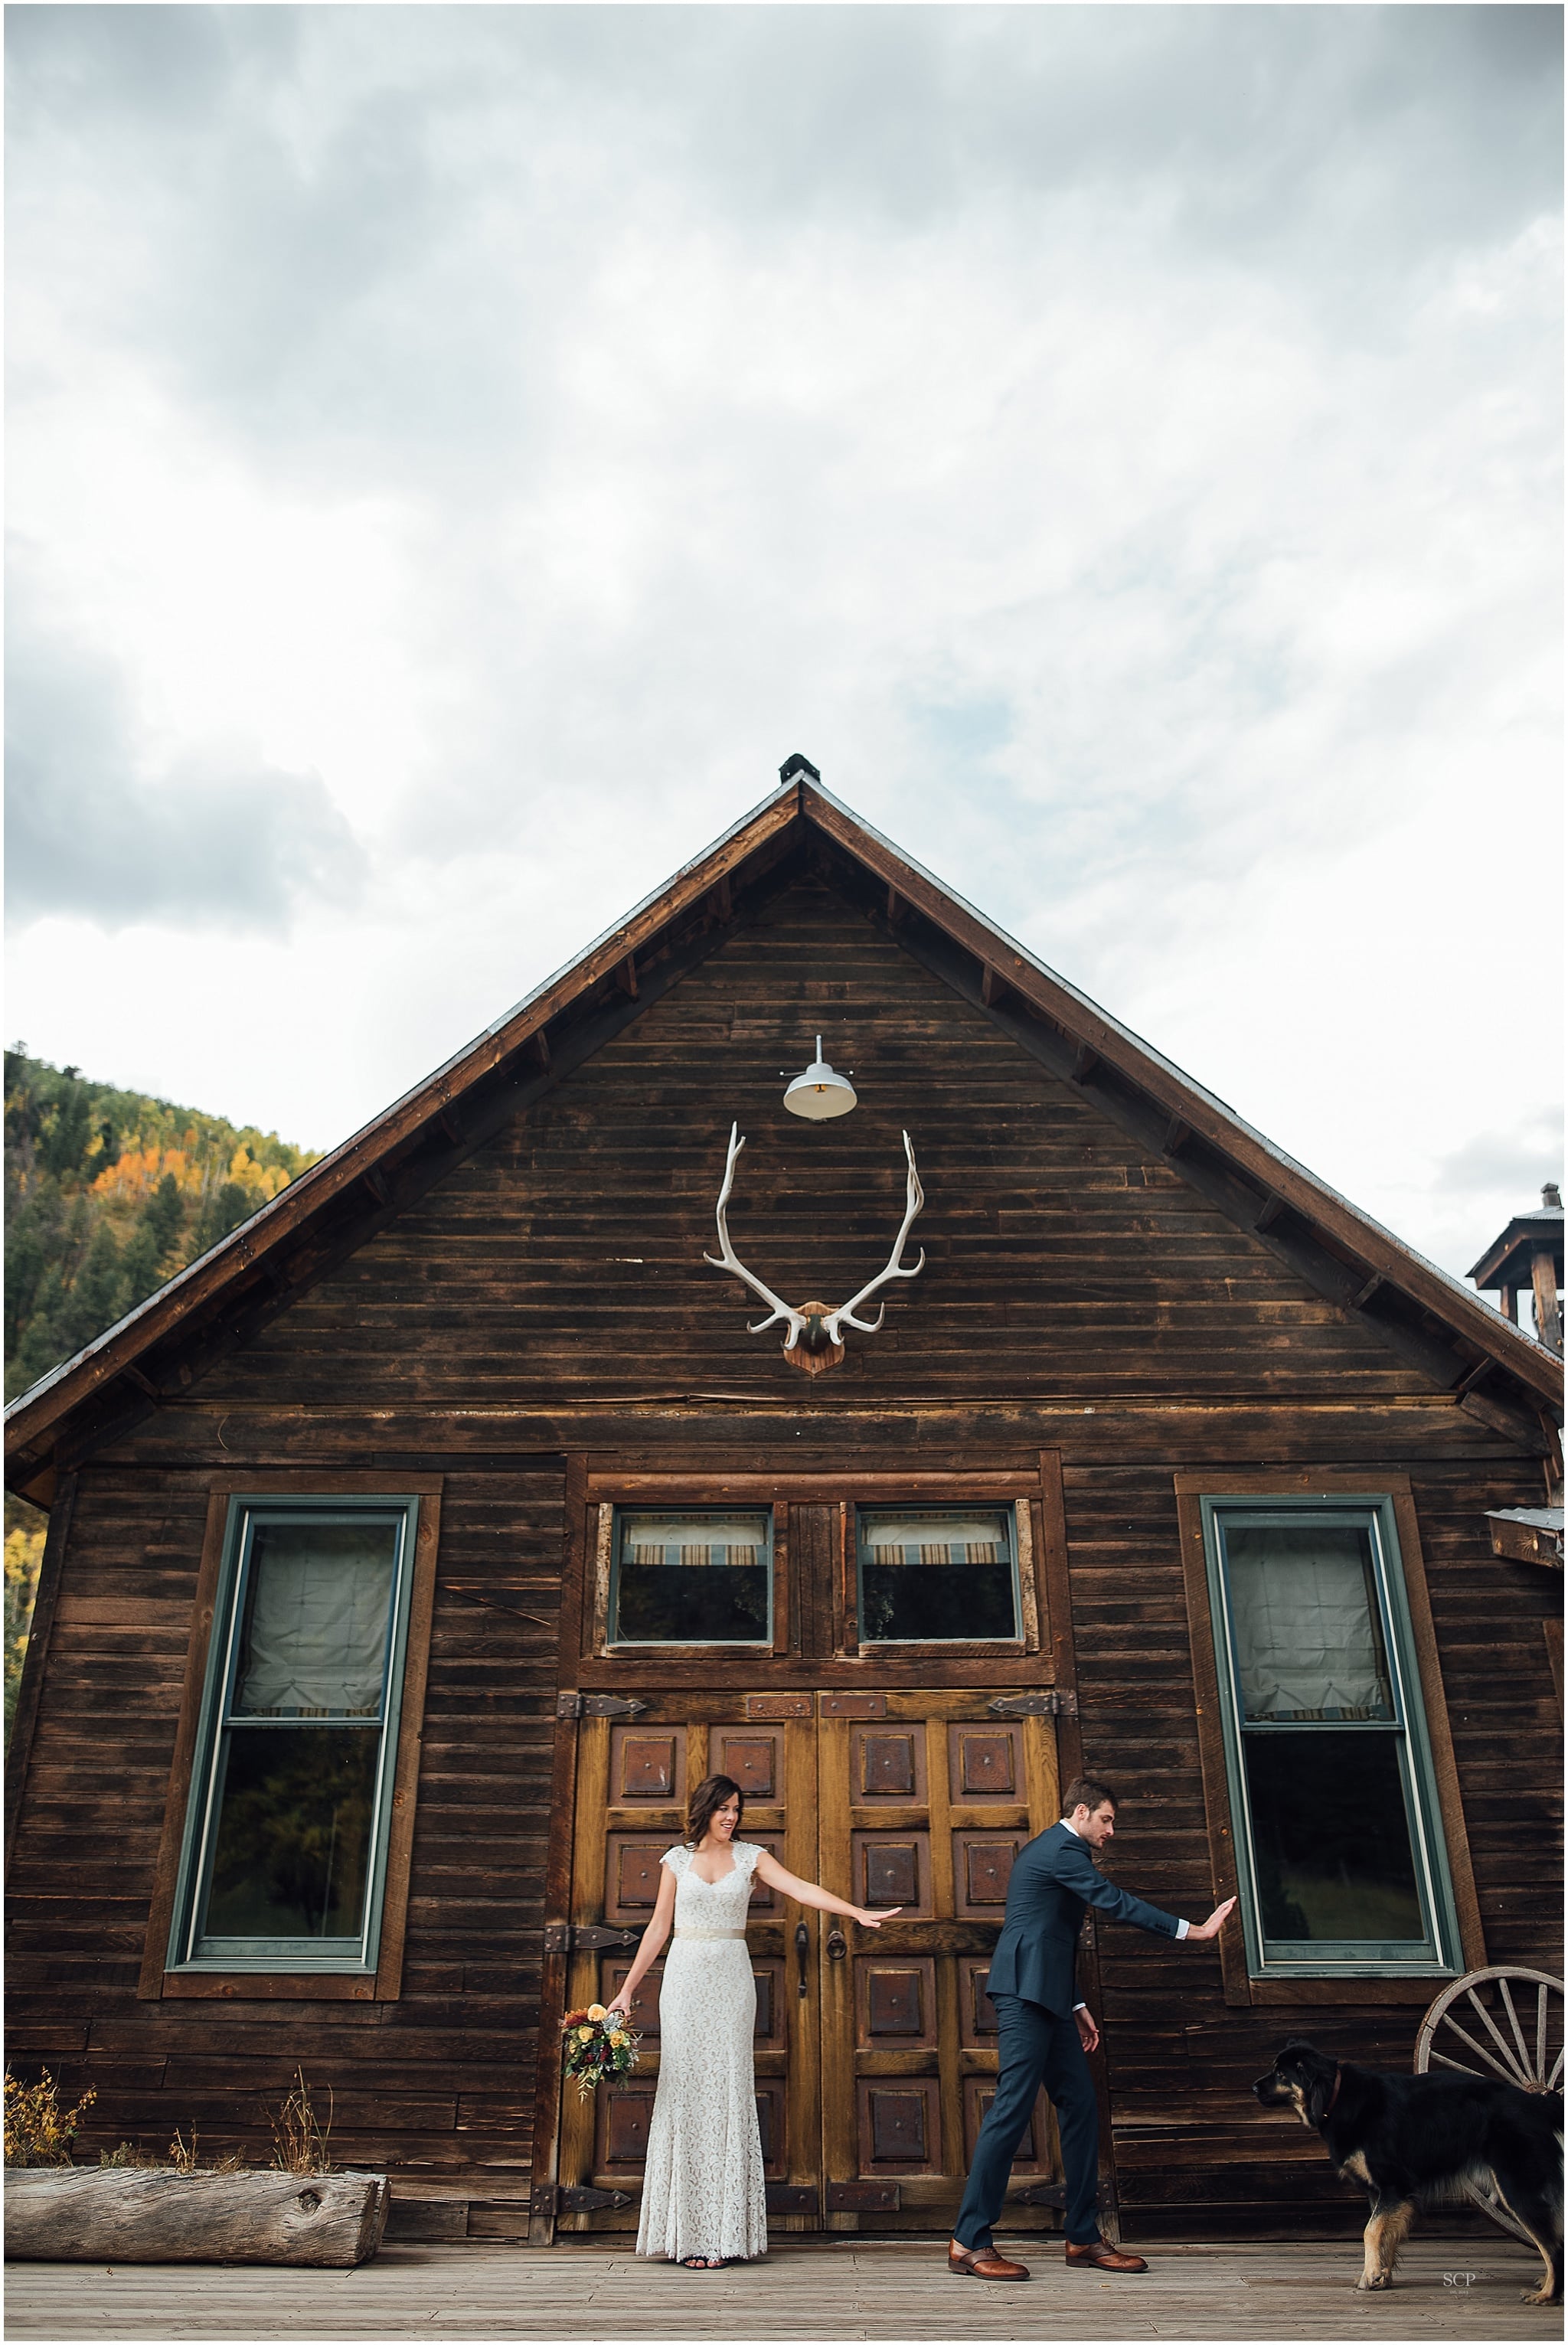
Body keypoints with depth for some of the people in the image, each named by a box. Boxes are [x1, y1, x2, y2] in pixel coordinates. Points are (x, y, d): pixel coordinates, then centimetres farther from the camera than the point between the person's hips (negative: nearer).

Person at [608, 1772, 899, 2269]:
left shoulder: (750, 1856, 4)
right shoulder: (677, 1859, 5)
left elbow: (802, 1890, -8)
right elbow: (659, 1928, 9)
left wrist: (858, 1912, -21)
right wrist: (628, 1988, 7)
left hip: (731, 1980, 0)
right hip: (685, 1977, 0)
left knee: (728, 2091, -2)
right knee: (685, 2092, -2)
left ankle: (722, 2230, 4)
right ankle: (687, 2232, 4)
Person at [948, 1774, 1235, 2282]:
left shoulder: (1052, 1849, 23)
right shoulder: (1062, 1849, -9)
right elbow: (1114, 1901, -18)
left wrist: (1075, 2005, 22)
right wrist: (1190, 1930, -16)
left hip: (1045, 1998, 11)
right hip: (1026, 1994, -11)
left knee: (1080, 2107, 9)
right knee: (1013, 2109, -10)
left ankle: (1083, 2237, 15)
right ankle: (969, 2242, -6)